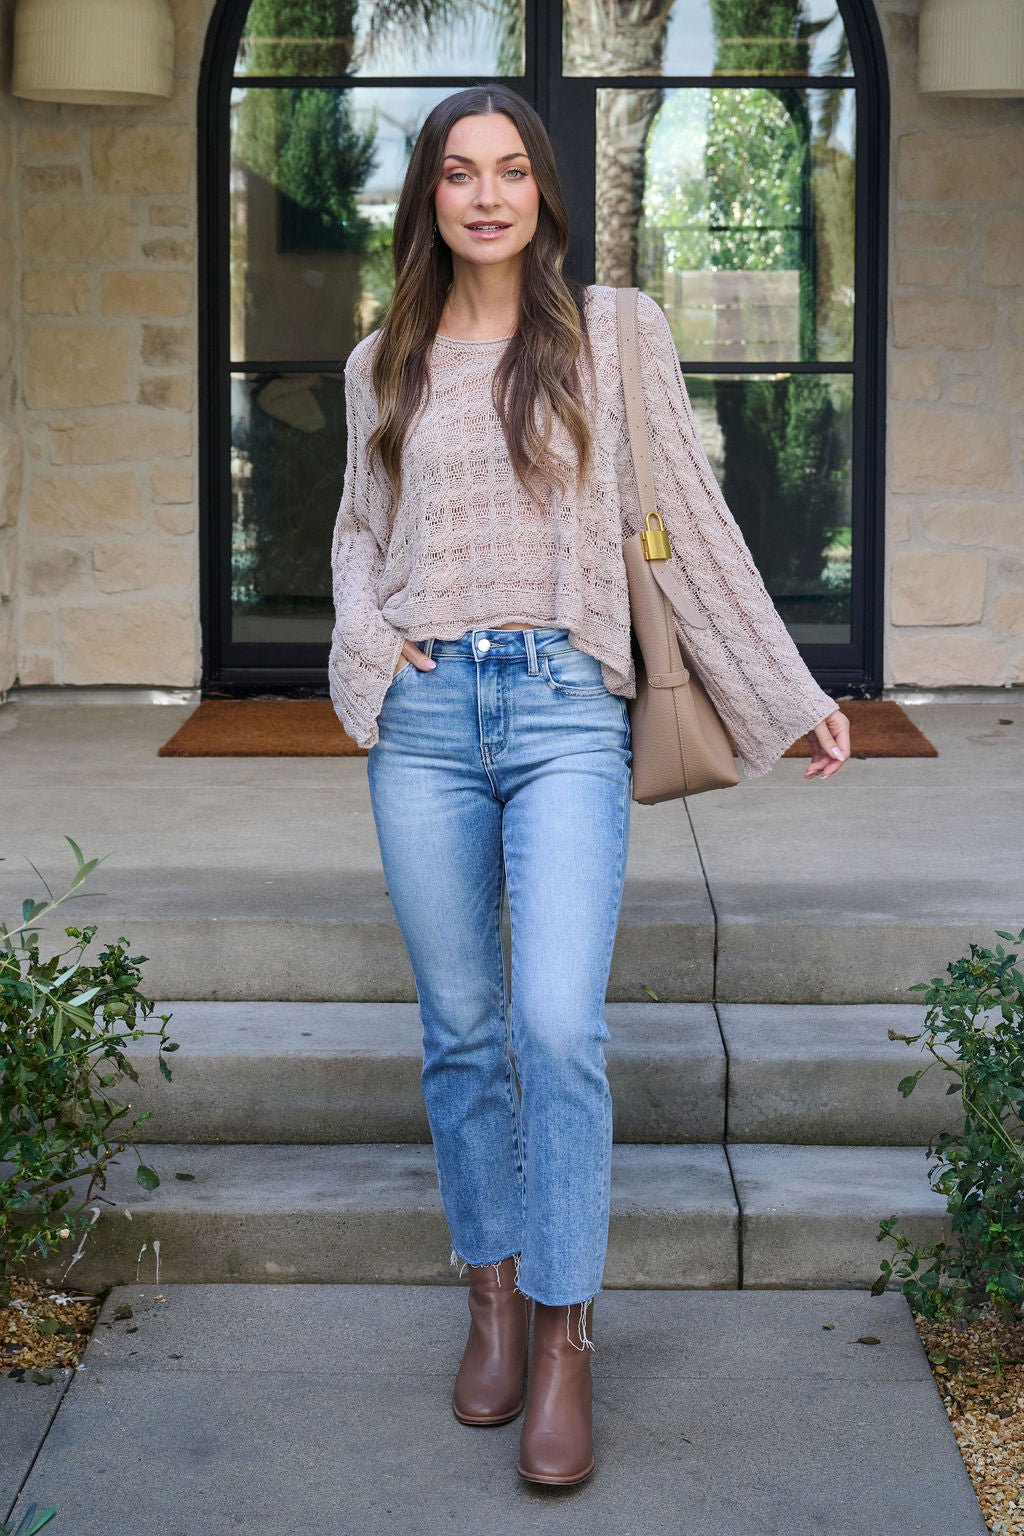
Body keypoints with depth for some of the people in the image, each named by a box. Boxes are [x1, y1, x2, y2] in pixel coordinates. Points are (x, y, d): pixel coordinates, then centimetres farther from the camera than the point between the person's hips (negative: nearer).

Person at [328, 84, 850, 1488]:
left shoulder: (615, 331, 5)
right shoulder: (384, 363, 13)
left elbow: (689, 520, 7)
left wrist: (792, 693, 7)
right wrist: (366, 633, 1)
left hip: (564, 704, -3)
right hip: (425, 711, 3)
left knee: (559, 1026, -14)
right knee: (462, 1031, 8)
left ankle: (565, 1340, -3)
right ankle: (494, 1297, 23)